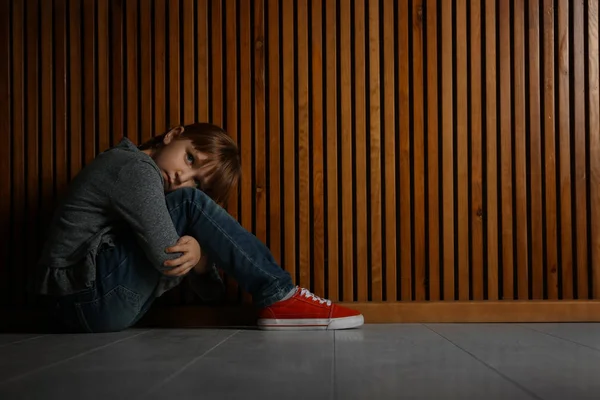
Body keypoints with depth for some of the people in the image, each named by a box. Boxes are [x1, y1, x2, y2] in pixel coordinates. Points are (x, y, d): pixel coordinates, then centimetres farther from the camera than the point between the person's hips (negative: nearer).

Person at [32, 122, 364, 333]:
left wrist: (198, 252, -10)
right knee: (189, 204, -16)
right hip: (88, 297, -10)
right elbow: (169, 260, -19)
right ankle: (279, 297, -12)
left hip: (91, 304, 10)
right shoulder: (136, 169, -11)